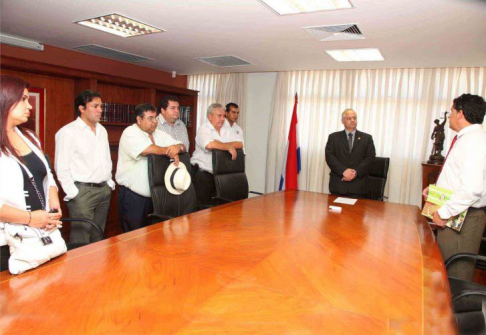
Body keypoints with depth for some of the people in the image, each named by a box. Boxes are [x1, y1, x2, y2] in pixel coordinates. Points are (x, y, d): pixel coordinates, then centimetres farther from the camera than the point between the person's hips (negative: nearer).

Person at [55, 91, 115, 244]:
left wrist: (109, 182, 13)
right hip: (82, 191, -7)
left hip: (104, 189, 7)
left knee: (98, 237, 15)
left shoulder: (102, 130, 13)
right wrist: (73, 193, -13)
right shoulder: (67, 132, -9)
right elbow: (62, 168, -11)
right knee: (81, 239, -3)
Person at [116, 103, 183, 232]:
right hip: (133, 195, -6)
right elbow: (148, 149, -26)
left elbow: (181, 146, 9)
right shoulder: (130, 133, -9)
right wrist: (169, 150, -11)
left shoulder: (159, 134, 11)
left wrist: (177, 148, -16)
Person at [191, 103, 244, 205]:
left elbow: (240, 144, 3)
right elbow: (210, 145, -26)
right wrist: (229, 147, -14)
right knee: (205, 204, -19)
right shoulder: (203, 129, -5)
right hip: (202, 172, -5)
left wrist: (221, 144, -11)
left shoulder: (226, 130, 15)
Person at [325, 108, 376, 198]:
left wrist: (356, 172, -13)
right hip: (338, 183, 0)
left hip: (359, 185, 0)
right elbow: (329, 156, -1)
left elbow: (370, 158, 2)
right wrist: (343, 171, -15)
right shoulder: (333, 137, 11)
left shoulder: (367, 138, 13)